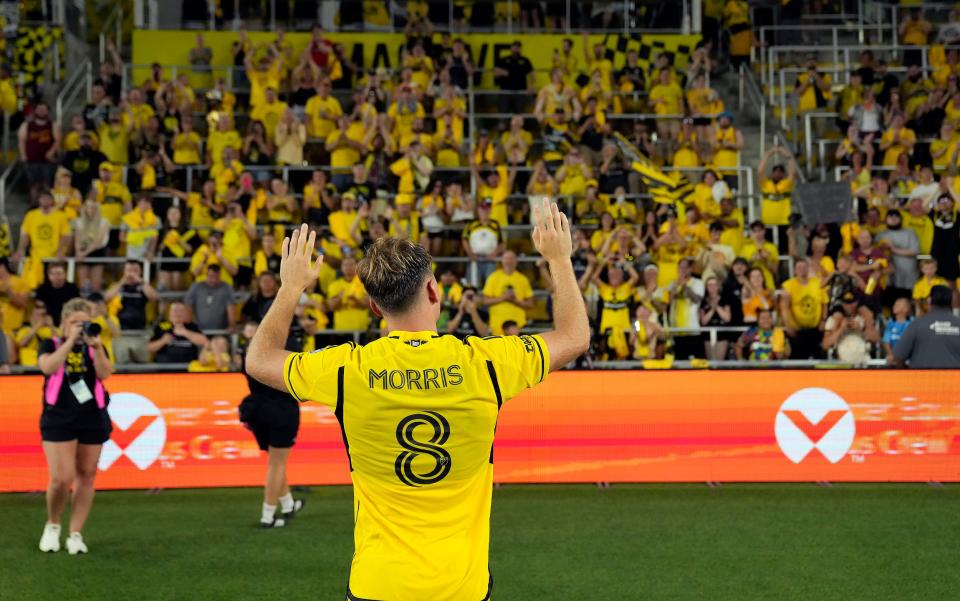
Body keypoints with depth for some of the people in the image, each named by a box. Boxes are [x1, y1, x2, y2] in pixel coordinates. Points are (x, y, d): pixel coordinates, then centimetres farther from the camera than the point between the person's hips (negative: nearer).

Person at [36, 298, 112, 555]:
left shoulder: (95, 347, 10)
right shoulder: (51, 345, 4)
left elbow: (104, 374, -7)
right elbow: (48, 367, -17)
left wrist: (96, 346, -19)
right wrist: (70, 340, -18)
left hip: (93, 418, 3)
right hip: (58, 418, -3)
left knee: (86, 477, 4)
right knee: (61, 478, -10)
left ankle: (76, 534, 13)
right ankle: (52, 526, 15)